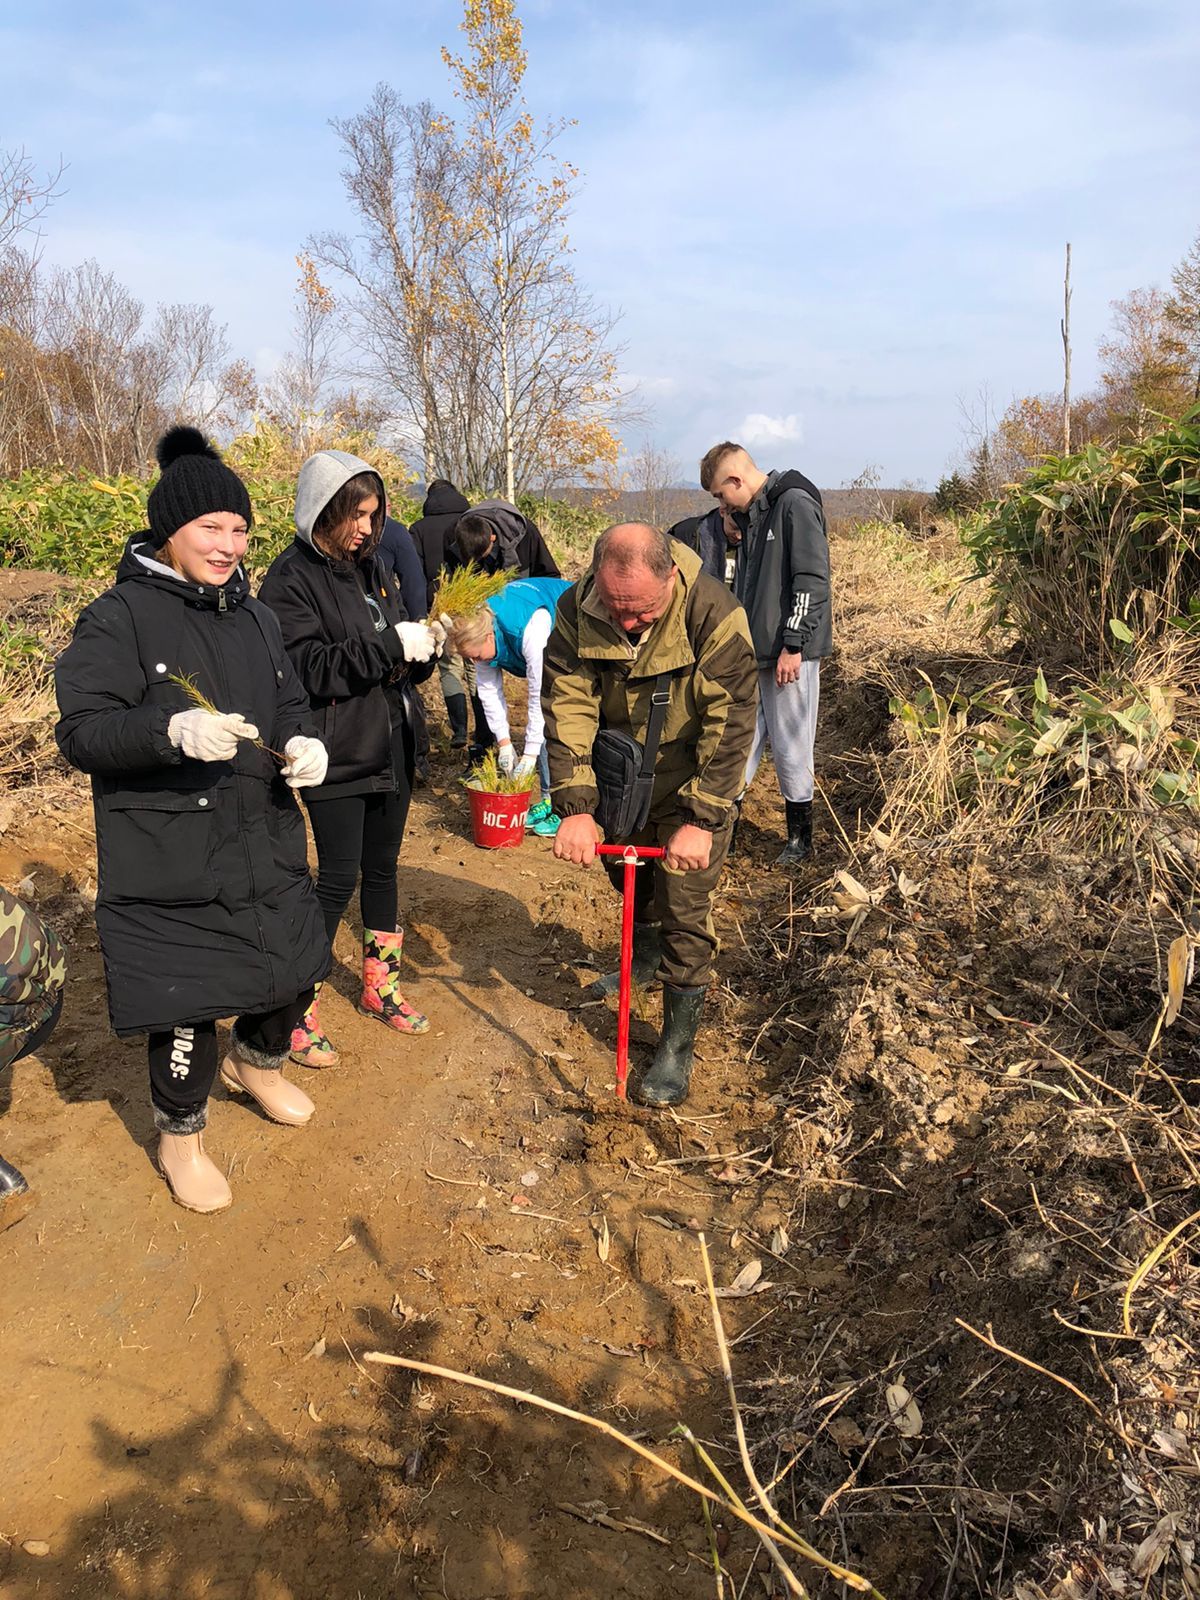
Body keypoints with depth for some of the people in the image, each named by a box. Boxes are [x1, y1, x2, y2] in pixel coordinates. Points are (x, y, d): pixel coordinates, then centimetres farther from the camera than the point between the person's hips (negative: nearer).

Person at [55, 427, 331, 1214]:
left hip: (264, 845, 6)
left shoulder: (254, 615, 9)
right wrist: (173, 730, -33)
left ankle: (258, 1062, 51)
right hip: (168, 861, -6)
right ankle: (181, 1135, 30)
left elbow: (290, 703, 16)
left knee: (295, 966, 18)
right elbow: (80, 729, -15)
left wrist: (306, 743, -8)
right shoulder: (121, 617, -11)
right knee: (189, 1001, 1)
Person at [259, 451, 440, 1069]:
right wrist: (390, 645, -26)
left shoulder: (371, 567, 11)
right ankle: (299, 1010, 11)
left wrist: (424, 644, -7)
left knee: (382, 869, 16)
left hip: (390, 749, 7)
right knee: (338, 879, -4)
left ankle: (380, 987, 32)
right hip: (336, 758, -7)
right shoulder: (291, 578, -11)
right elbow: (308, 668, -22)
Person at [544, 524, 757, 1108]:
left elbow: (731, 723, -27)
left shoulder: (713, 615, -29)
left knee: (685, 913, -3)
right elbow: (567, 708, -20)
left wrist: (700, 822, -28)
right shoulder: (577, 610, -19)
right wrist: (576, 808, -27)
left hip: (692, 784, -4)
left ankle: (677, 1047, 11)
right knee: (627, 875, 24)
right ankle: (645, 955, 55)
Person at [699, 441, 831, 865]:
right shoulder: (749, 514, 16)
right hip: (752, 652, 8)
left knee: (790, 747, 1)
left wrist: (793, 645, -18)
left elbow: (813, 579, -16)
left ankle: (800, 837, 15)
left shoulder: (796, 504, -10)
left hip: (789, 653, -8)